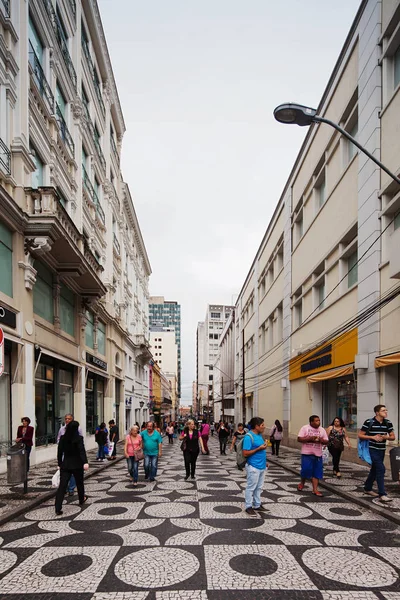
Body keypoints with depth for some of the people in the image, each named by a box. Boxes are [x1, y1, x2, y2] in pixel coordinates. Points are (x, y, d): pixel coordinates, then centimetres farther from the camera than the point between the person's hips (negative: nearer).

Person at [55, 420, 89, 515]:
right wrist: (85, 462, -31)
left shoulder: (62, 438, 0)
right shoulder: (79, 438, -11)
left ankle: (58, 508, -12)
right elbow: (82, 451, -22)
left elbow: (59, 452, 6)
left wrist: (59, 464, 17)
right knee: (79, 482, 20)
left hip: (65, 465, 2)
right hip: (77, 465, -2)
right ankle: (82, 499, 41)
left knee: (62, 485, -2)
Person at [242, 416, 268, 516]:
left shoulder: (259, 435, 9)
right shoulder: (249, 437, -18)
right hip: (253, 467, -8)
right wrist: (259, 448, -21)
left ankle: (257, 505, 29)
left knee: (259, 487, 17)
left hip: (262, 466, 9)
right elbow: (245, 453, -21)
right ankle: (248, 507, 13)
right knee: (251, 487, 2)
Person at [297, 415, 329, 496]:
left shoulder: (322, 430, 7)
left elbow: (326, 441, 9)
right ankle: (302, 483, 23)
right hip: (307, 453, -4)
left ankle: (315, 489, 8)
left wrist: (321, 440, -13)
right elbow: (299, 439, -10)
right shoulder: (305, 428, -5)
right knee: (306, 469, -5)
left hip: (318, 454, 4)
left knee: (317, 472, 1)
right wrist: (310, 438, -19)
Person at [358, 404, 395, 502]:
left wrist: (385, 437, -13)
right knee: (380, 469, -15)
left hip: (382, 450, 6)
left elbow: (393, 437, 8)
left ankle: (367, 488, 35)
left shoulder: (388, 423, 2)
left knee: (374, 469, 17)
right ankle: (382, 494, -12)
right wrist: (372, 437, -18)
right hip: (372, 449, -6)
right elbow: (360, 435, -7)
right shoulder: (369, 422, -12)